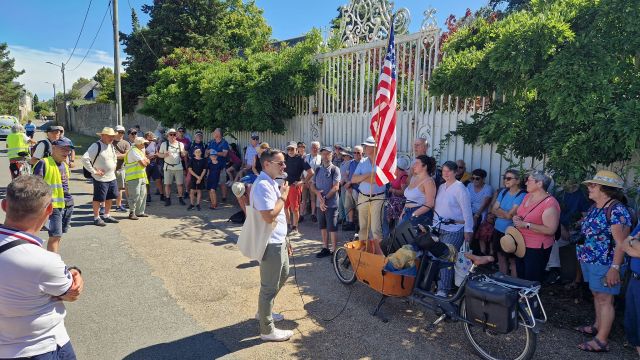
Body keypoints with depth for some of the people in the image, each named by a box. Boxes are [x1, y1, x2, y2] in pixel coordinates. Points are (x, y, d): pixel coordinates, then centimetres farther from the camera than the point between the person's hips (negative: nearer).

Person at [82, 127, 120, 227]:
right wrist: (94, 171, -19)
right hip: (101, 178, -8)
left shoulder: (111, 145, 10)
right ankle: (96, 218, 13)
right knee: (98, 199, 1)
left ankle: (107, 216, 28)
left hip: (112, 177, 8)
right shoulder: (96, 146, -16)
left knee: (110, 198, 15)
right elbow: (85, 159, -23)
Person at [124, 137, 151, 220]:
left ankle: (140, 212, 20)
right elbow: (143, 164, -19)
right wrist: (146, 161, 2)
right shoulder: (133, 151, -15)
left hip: (141, 176, 10)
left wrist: (145, 161, -7)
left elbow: (146, 161, 15)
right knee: (135, 195, -8)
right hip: (134, 177, -10)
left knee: (142, 194, 12)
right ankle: (132, 213, -1)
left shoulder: (140, 150, 18)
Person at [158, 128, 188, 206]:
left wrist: (184, 153, -11)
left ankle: (180, 198, 13)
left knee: (180, 184, 0)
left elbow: (183, 155, 13)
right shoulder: (164, 144, 5)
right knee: (167, 184, 1)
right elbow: (159, 154, 7)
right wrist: (164, 155, -15)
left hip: (178, 167, 1)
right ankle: (168, 199, 11)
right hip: (168, 167, -1)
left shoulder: (180, 144, 8)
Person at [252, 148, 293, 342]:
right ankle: (267, 330, 17)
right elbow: (269, 216, -30)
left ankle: (264, 311, 43)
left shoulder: (272, 183, 9)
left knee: (282, 275, 26)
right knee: (270, 286, 2)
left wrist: (284, 240, 21)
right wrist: (283, 197, -18)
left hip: (279, 240, 10)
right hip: (270, 243, -10)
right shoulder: (263, 185, -23)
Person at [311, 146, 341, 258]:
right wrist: (317, 192, -10)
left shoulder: (335, 169, -5)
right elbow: (312, 185, 11)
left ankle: (334, 251, 7)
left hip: (331, 204, -6)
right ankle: (325, 248, 25)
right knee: (323, 227, 13)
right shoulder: (318, 169, 11)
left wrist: (325, 198, -14)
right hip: (320, 203, 6)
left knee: (332, 228, -2)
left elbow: (336, 187, -12)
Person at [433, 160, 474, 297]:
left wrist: (468, 230, -15)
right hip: (439, 228, 7)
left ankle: (443, 290, -1)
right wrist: (434, 224, 20)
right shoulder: (441, 187, 14)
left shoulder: (460, 188, -9)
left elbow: (467, 210, -12)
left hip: (454, 230, -7)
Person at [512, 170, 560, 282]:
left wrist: (526, 225, -25)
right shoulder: (527, 196, 5)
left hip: (537, 249, -8)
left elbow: (550, 230, -24)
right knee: (520, 279, 20)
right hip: (521, 245, 8)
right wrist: (517, 218, -2)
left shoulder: (549, 203, -19)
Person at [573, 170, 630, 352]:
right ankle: (598, 326, 35)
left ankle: (602, 340, 4)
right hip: (590, 261, 9)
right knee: (597, 295, 20)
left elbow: (621, 243, -20)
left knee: (604, 299, -2)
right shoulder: (595, 207, 9)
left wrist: (615, 268, -23)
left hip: (604, 264, -9)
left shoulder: (617, 210, -18)